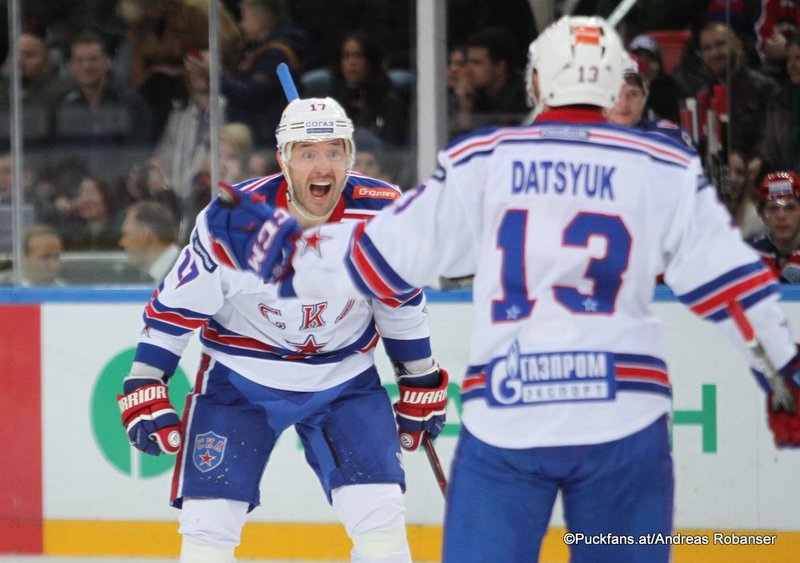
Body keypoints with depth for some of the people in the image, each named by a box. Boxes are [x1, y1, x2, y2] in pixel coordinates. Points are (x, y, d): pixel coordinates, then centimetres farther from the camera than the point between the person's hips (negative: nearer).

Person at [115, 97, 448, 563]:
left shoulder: (381, 213, -14)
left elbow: (402, 301, 3)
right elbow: (176, 305, -10)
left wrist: (421, 382, 10)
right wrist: (146, 388, -11)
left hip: (345, 379, 2)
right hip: (240, 377, -2)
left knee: (380, 515, -10)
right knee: (210, 520, -8)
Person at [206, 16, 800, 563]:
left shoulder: (481, 162, 5)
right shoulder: (667, 170, 5)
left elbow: (387, 253, 6)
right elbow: (728, 276, 4)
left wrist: (285, 250, 20)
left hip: (504, 417, 0)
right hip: (623, 418, 0)